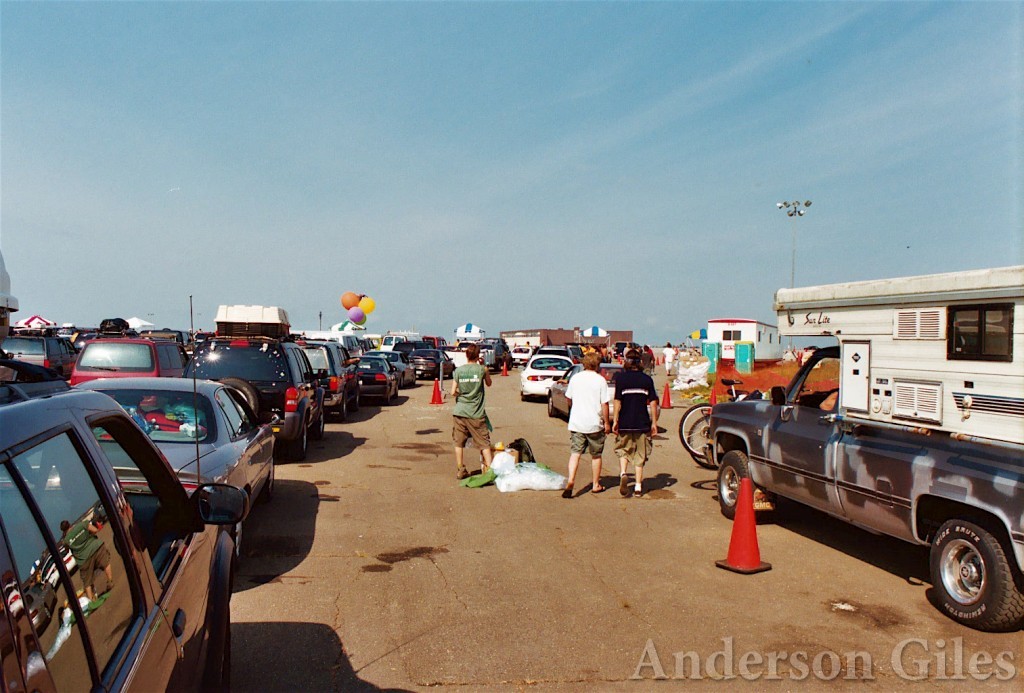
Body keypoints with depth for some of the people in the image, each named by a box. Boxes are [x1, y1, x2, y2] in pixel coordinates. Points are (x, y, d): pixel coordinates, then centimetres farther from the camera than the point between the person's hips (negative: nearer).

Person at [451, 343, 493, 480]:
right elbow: (488, 384, 13)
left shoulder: (458, 371, -2)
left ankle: (460, 470, 15)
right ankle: (489, 469, 2)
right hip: (476, 413, -1)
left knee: (459, 443, 12)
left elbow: (453, 392, -4)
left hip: (459, 412, 2)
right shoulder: (482, 369, -6)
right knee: (484, 443, 6)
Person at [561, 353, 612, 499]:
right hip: (595, 424, -2)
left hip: (576, 423, 2)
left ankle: (570, 482, -20)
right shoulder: (600, 380, -8)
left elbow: (569, 399, 14)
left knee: (575, 454, 0)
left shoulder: (575, 378, 3)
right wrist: (607, 422, 0)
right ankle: (596, 485, 24)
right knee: (596, 455, 13)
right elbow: (604, 404, -10)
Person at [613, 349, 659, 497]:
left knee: (623, 450, 16)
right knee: (640, 455, 11)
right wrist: (654, 423, 7)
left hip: (624, 423, -1)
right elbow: (653, 402, 1)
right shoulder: (647, 379, 1)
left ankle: (622, 474, -10)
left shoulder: (620, 378, -4)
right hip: (642, 423, 1)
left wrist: (615, 421, -3)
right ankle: (638, 487, 12)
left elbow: (617, 401, -8)